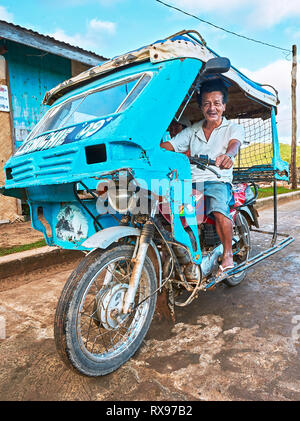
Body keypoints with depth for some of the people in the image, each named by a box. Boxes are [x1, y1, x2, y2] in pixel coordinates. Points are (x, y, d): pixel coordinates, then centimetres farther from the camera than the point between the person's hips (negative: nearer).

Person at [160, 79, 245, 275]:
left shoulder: (234, 128, 11)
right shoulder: (192, 131, 21)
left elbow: (234, 144, -13)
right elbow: (167, 146, 12)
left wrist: (227, 156, -38)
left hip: (219, 181, -2)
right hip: (192, 182, 3)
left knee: (219, 209, -35)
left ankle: (228, 254, -20)